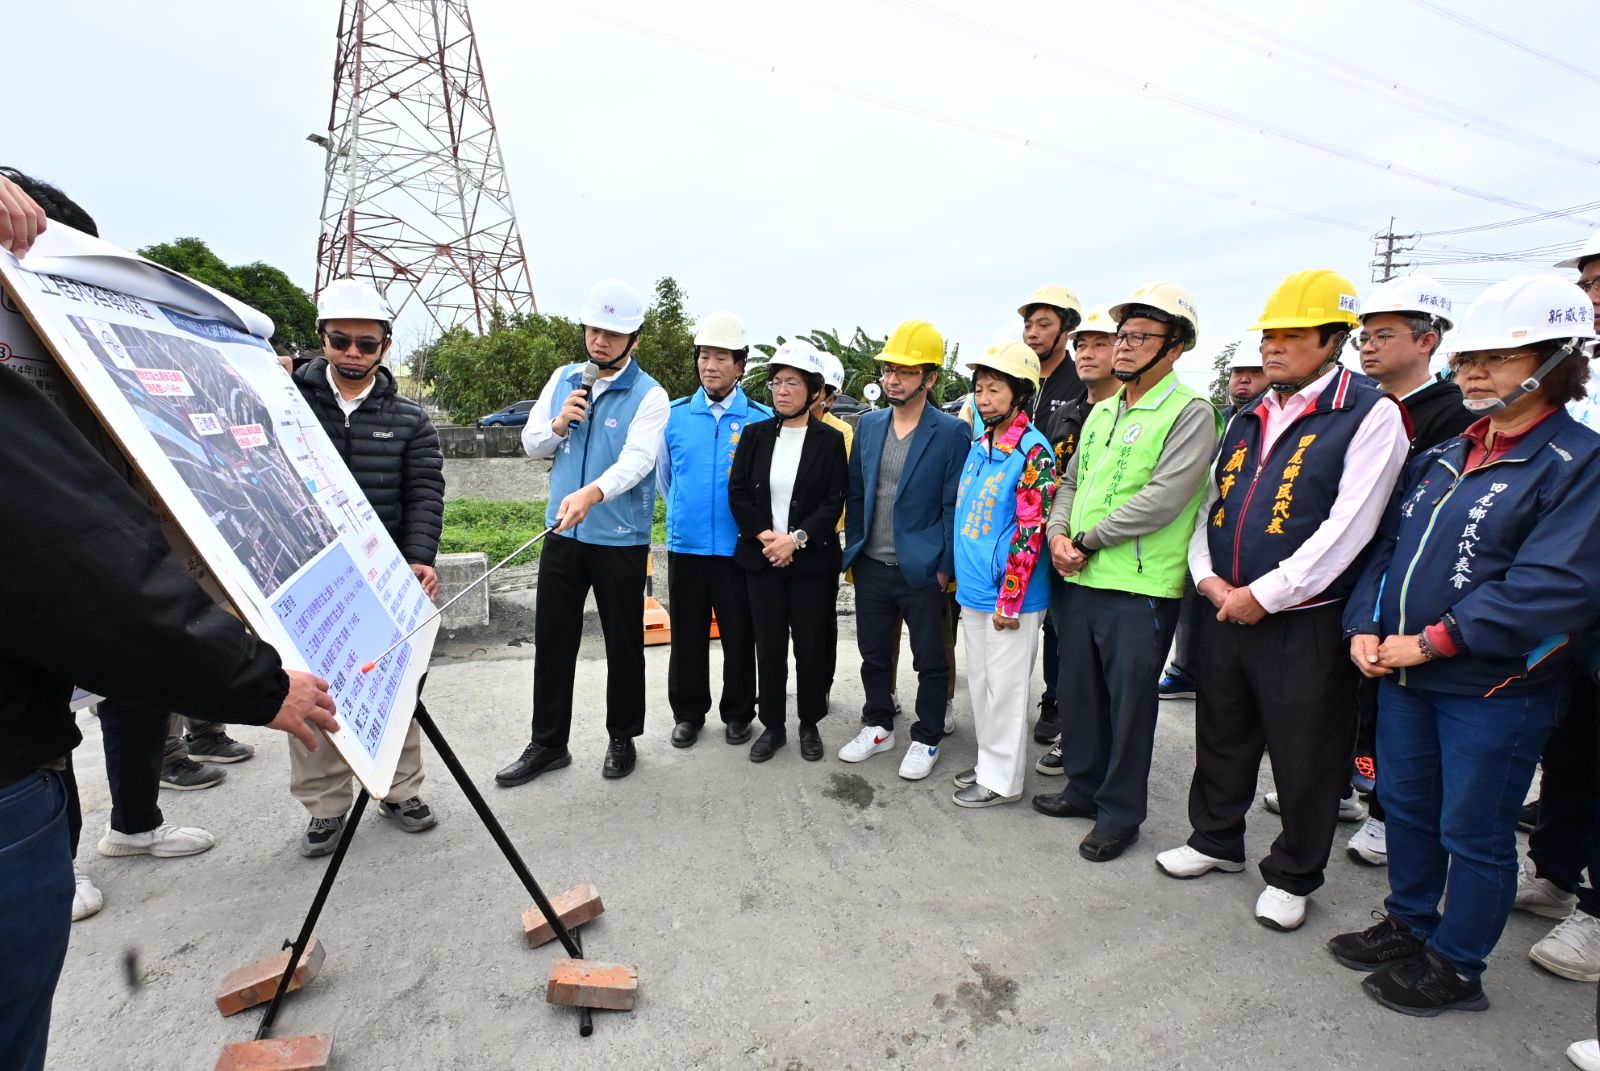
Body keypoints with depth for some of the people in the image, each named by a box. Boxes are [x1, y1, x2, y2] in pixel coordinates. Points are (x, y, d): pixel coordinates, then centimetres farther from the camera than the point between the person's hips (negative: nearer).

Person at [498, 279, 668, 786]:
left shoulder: (649, 395, -9)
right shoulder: (563, 379, 7)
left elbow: (637, 460, -24)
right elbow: (531, 443, 10)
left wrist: (592, 493, -42)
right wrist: (558, 425, -12)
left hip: (621, 540, -4)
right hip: (563, 534, 5)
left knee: (623, 644, 9)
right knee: (552, 640, 10)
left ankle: (622, 739, 28)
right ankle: (547, 743, 26)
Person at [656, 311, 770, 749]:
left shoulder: (761, 419, -4)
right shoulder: (675, 415, 2)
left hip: (739, 547, -2)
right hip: (684, 545, 2)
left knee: (739, 635, 8)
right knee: (687, 634, 12)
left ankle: (738, 713, 26)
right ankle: (688, 713, 28)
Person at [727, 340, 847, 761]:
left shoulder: (830, 440, -2)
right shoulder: (755, 434, 5)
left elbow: (833, 504, -6)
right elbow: (737, 493, 1)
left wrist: (796, 538, -17)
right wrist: (766, 537, -11)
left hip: (812, 560, -2)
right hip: (763, 558, 2)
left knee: (811, 646, 6)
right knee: (769, 646, 8)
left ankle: (810, 725, 24)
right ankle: (773, 725, 23)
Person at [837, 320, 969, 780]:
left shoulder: (951, 433, -8)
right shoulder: (868, 424, 7)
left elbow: (954, 505, -8)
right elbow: (855, 493, 11)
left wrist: (945, 567, -10)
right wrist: (853, 551, 7)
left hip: (922, 571, -4)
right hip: (871, 567, 5)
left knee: (930, 661, 9)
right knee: (873, 655, 16)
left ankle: (926, 740, 27)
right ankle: (879, 727, 35)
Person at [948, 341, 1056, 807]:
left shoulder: (1032, 451, -14)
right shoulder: (979, 445, 10)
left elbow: (1030, 531, -18)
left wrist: (1009, 601, -18)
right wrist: (956, 574, 17)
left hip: (1010, 598, -8)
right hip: (973, 592, 8)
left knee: (1005, 687, 5)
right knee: (980, 682, 18)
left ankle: (1002, 779, 20)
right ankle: (989, 762, 34)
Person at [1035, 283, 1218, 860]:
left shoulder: (1190, 413, -10)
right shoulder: (1102, 411, 14)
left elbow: (1163, 499, -20)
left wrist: (1087, 540, -14)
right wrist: (1059, 534, -2)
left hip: (1141, 587, -7)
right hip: (1079, 578, 7)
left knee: (1130, 702, 6)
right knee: (1079, 689, 17)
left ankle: (1120, 813, 23)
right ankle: (1084, 786, 36)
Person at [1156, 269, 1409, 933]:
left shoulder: (1369, 415, -9)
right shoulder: (1248, 418, 12)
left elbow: (1348, 526, -17)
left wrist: (1263, 594, -17)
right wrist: (1206, 575, -3)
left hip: (1304, 621, -6)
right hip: (1224, 610, 6)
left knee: (1304, 757, 9)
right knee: (1222, 736, 19)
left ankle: (1293, 876, 29)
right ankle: (1216, 840, 39)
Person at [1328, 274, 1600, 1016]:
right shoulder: (1442, 457, 10)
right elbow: (1387, 546, 11)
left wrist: (1433, 641, -22)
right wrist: (1365, 628, -4)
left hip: (1493, 686, -7)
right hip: (1402, 671, 7)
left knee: (1473, 831, 9)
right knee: (1405, 804, 19)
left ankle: (1455, 966, 27)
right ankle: (1407, 925, 39)